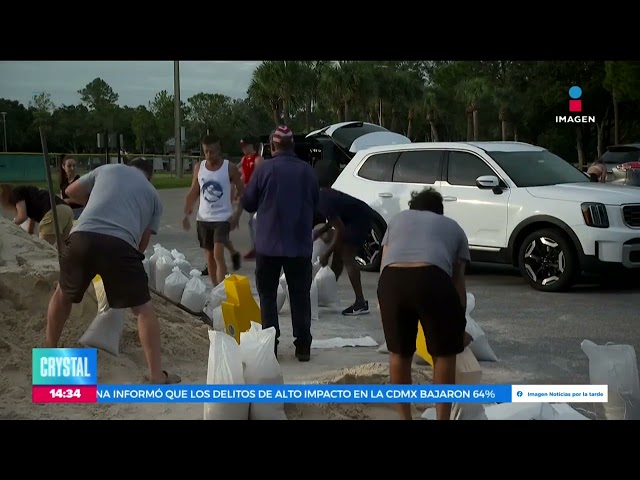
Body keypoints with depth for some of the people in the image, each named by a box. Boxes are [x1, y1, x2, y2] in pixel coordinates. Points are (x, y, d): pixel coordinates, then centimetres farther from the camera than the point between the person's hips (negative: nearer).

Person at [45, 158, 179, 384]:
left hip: (82, 238, 2)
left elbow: (71, 191, 33)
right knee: (144, 309, 9)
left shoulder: (108, 169, 28)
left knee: (62, 295, 28)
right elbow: (142, 243, 22)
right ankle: (156, 376, 7)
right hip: (119, 245, -2)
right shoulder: (153, 195, 25)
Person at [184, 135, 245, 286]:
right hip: (203, 218, 4)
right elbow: (193, 193, 9)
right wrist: (186, 214, -4)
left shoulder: (230, 168, -8)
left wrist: (237, 214, -13)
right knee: (209, 257, 11)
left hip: (223, 218, -4)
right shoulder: (198, 168, 2)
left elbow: (242, 192, -2)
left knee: (218, 255, -16)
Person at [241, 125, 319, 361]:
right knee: (300, 295, 10)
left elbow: (248, 203, -2)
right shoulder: (307, 171, -1)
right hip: (300, 244, 2)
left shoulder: (264, 170, -10)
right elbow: (315, 204, 9)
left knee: (268, 294, 9)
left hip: (269, 244, -2)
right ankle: (303, 346, 9)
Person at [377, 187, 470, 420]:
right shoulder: (453, 227, 31)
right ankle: (442, 419, 18)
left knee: (398, 353, 20)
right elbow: (458, 279, 28)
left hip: (391, 278, 2)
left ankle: (405, 418, 30)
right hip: (431, 278, -2)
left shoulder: (398, 218, 35)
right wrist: (460, 322, 36)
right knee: (444, 354, 15)